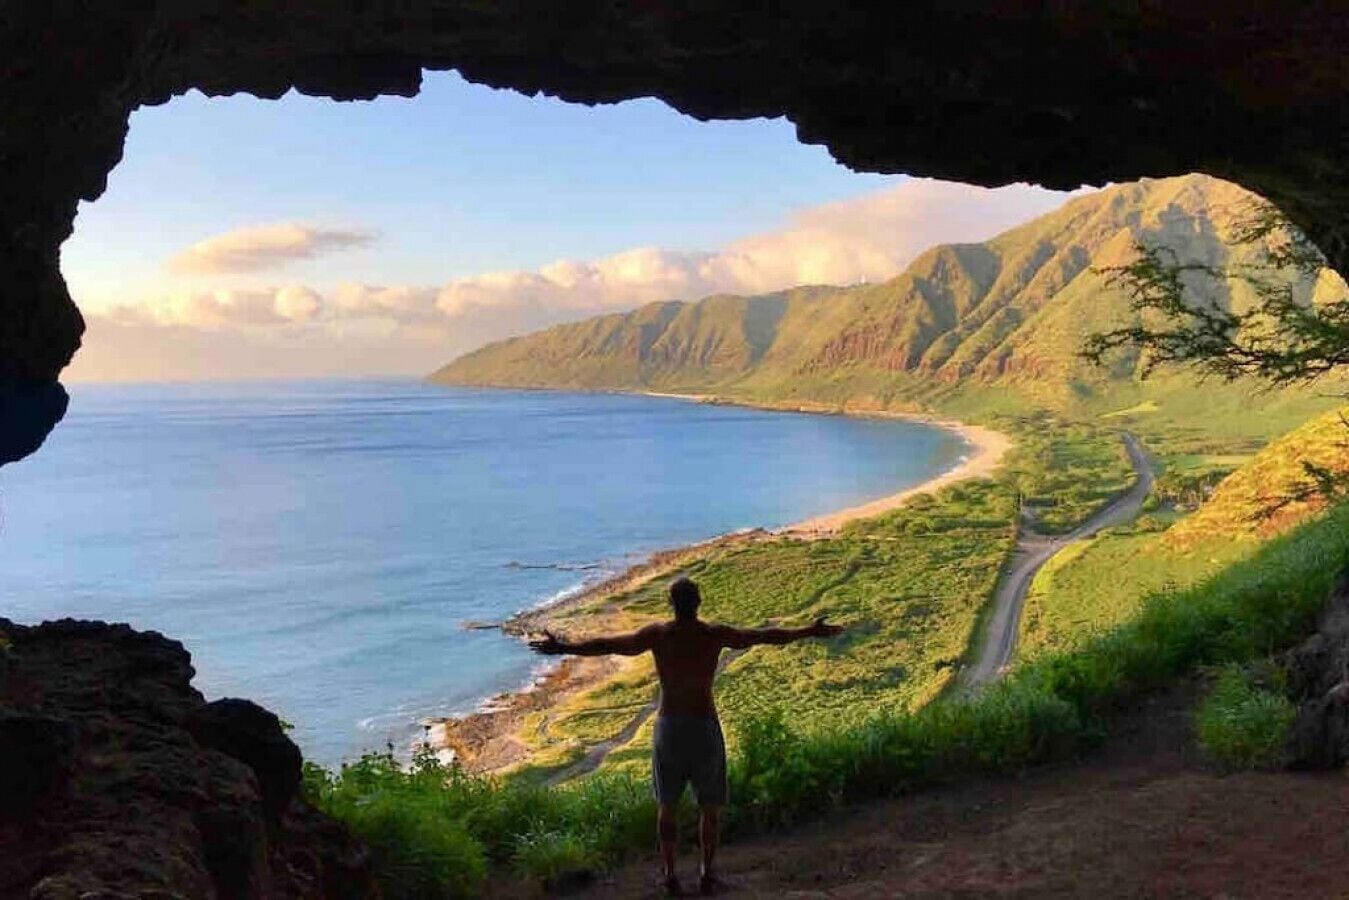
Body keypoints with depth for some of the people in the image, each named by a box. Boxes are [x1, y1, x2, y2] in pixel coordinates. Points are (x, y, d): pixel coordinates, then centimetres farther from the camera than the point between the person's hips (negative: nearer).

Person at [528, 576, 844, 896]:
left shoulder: (656, 634, -7)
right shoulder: (715, 634, -9)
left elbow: (605, 644, 0)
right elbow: (767, 636, -1)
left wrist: (562, 647, 12)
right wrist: (811, 632, 10)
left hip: (668, 725, 1)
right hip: (704, 726, -1)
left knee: (667, 806, 17)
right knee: (709, 806, 16)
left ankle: (670, 874, 21)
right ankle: (706, 874, 20)